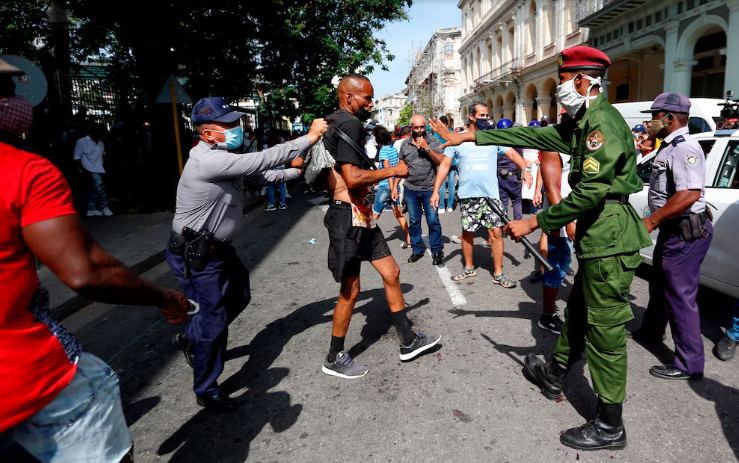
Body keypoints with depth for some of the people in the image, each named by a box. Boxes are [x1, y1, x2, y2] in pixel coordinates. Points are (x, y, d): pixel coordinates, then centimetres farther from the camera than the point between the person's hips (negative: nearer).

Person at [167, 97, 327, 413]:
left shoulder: (225, 158, 6)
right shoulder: (209, 160, -27)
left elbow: (260, 176, 12)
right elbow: (261, 161, -31)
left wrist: (298, 171, 3)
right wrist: (309, 138, -25)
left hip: (217, 247, 10)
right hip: (196, 256, -10)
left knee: (239, 296, 24)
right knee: (214, 321, 1)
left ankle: (189, 339, 45)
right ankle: (207, 393, 21)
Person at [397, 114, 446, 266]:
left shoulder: (434, 141, -3)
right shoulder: (405, 144, 5)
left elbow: (441, 161, -13)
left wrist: (427, 148, -19)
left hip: (429, 189, -3)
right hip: (410, 190, 3)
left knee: (433, 222, -1)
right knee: (414, 222, 11)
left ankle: (437, 252, 12)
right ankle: (417, 250, 24)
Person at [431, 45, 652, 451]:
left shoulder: (603, 123, -18)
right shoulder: (582, 123, 15)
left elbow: (590, 191, -25)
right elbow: (532, 135, 18)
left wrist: (533, 223, -20)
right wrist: (472, 136, 16)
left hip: (609, 240, -10)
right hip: (597, 238, 10)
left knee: (604, 331, -1)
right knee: (577, 314, 23)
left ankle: (609, 427, 14)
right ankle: (553, 375, 43)